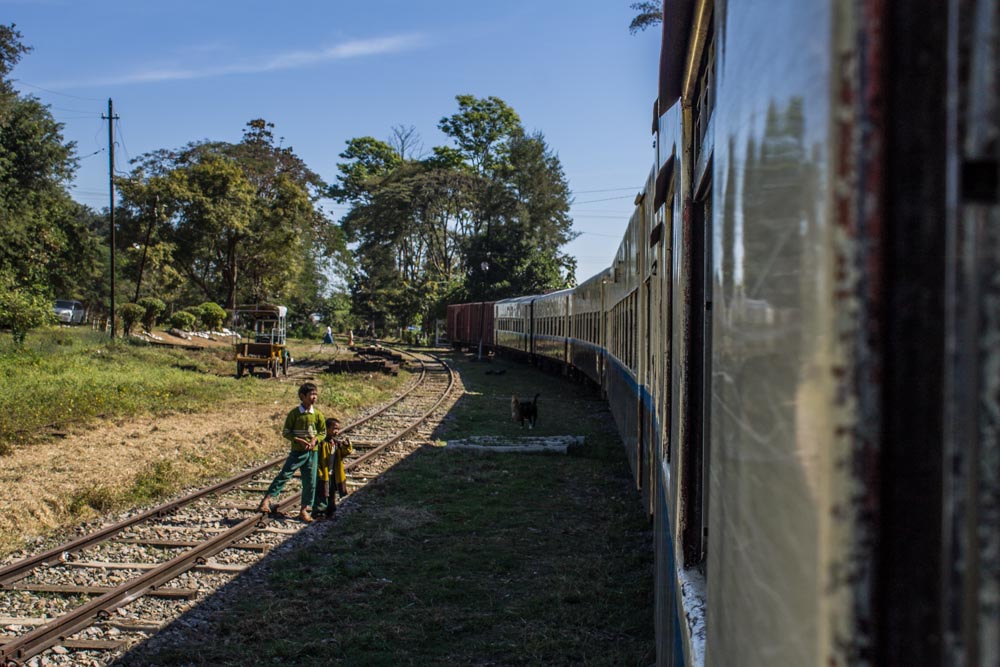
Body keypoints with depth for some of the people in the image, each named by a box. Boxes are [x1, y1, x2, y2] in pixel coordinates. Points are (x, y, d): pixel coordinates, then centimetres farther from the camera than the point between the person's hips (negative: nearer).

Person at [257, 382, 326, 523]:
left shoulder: (318, 415, 1)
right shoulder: (294, 413, -7)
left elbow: (323, 432, 10)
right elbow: (285, 432, -5)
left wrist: (315, 440, -11)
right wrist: (299, 440, -17)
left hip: (312, 452, 3)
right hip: (297, 452, -3)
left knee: (310, 482, 6)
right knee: (284, 475, -13)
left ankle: (304, 510, 16)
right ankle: (267, 499, -10)